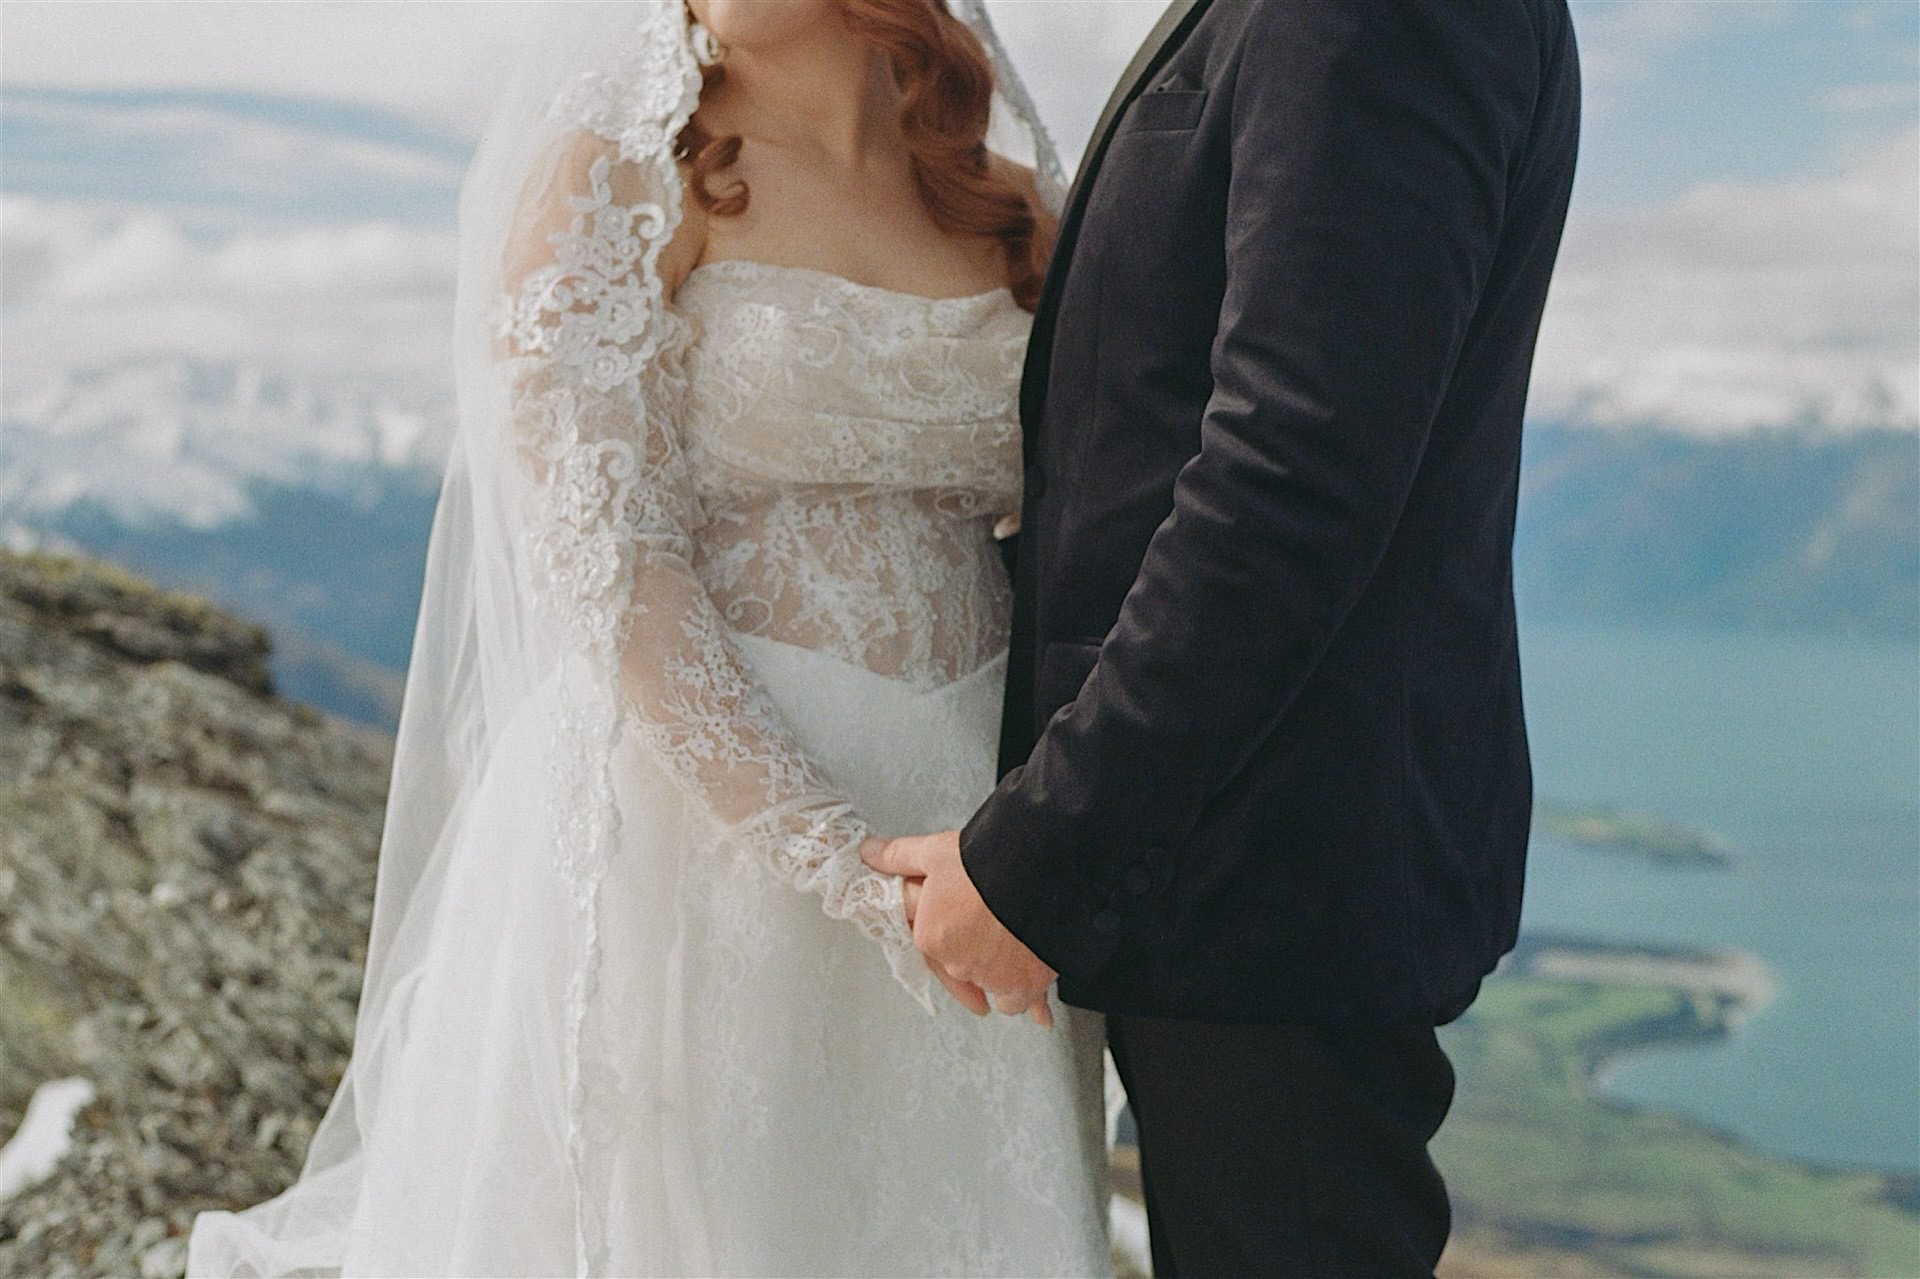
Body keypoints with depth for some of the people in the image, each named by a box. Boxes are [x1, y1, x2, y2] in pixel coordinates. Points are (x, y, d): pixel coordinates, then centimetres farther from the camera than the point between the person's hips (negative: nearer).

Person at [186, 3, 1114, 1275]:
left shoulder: (1007, 195, 10)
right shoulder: (611, 169, -4)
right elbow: (606, 573, -14)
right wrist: (851, 870, -22)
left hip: (973, 824, 5)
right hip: (691, 820, -4)